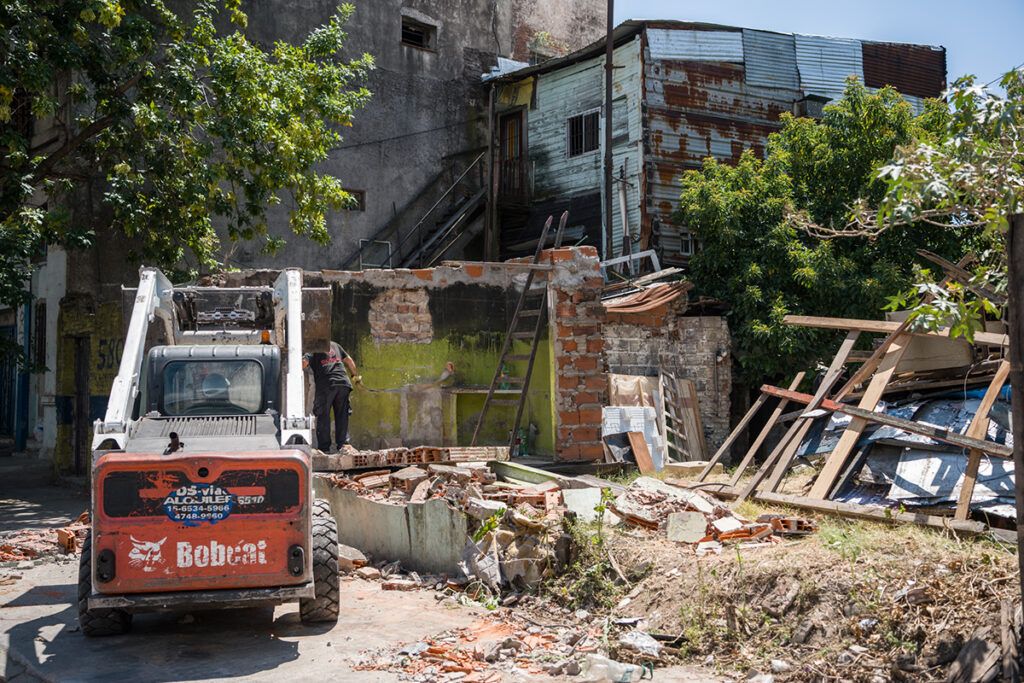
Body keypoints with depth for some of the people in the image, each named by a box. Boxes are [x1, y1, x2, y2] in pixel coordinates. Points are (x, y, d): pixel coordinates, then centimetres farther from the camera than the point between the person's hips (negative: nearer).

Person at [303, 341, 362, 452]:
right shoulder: (334, 344, 25)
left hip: (326, 385, -4)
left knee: (323, 416, 2)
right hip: (343, 382, 4)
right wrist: (356, 376, 37)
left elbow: (304, 362, -9)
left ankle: (324, 447, 1)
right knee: (342, 416, 10)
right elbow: (348, 360, 29)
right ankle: (343, 444, 7)